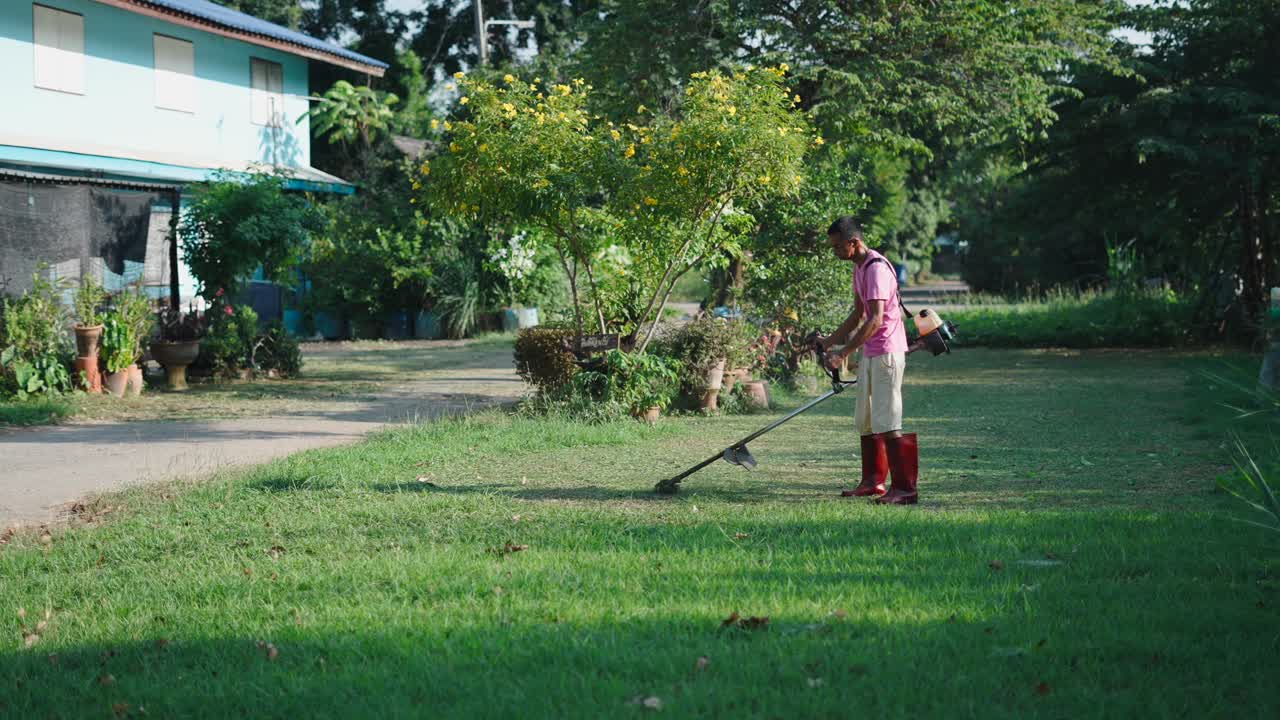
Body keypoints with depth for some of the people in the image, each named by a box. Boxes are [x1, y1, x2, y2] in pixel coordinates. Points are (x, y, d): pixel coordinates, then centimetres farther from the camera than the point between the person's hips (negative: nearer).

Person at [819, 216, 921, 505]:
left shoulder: (876, 268, -19)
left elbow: (876, 319, -27)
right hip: (870, 352, 10)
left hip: (887, 352, -10)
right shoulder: (859, 267, 13)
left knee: (886, 422, -12)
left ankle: (905, 488, -10)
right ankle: (873, 481, 25)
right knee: (866, 421, 15)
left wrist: (843, 352, -28)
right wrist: (829, 341, 21)